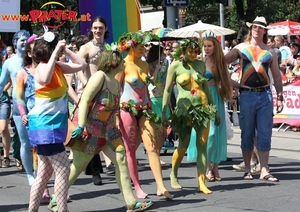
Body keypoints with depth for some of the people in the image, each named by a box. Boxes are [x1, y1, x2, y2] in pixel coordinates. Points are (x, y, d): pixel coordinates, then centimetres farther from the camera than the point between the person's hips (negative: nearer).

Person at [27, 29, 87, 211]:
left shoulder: (58, 66, 8)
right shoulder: (42, 67, -16)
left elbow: (82, 65, 16)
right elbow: (45, 79, -40)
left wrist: (66, 50, 4)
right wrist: (56, 52, -33)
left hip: (53, 125, 9)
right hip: (45, 125, -9)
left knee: (45, 173, 11)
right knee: (63, 169, -9)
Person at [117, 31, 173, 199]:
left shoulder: (144, 65, 10)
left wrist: (151, 109, 16)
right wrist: (116, 115, -12)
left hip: (144, 109, 5)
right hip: (128, 110, -5)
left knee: (153, 147, -4)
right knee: (131, 150, 3)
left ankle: (161, 187, -6)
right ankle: (137, 188, 9)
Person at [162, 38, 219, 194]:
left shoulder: (200, 64, 10)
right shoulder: (176, 66, -1)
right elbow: (167, 90, 0)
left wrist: (214, 109, 16)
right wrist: (164, 113, -6)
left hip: (202, 107, 3)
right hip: (184, 107, -3)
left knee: (202, 145, -4)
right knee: (183, 146, 1)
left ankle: (201, 183, -4)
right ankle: (173, 174, 28)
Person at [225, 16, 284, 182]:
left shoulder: (270, 52, 10)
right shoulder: (241, 48, 4)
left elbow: (277, 76, 13)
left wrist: (280, 97, 7)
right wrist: (231, 82, -2)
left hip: (265, 94, 2)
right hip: (247, 94, -1)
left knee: (265, 134, 0)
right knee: (247, 134, 5)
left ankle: (264, 171, 5)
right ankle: (247, 170, 13)